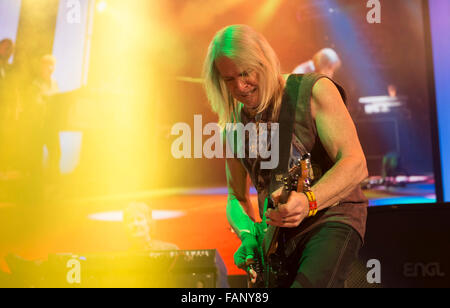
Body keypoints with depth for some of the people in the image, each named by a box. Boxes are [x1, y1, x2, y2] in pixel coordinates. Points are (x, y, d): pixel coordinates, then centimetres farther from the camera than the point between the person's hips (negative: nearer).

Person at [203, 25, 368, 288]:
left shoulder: (312, 91, -6)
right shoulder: (233, 127, 10)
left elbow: (356, 163, -15)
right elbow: (237, 197, 18)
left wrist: (307, 202, -32)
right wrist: (248, 234, -3)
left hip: (331, 219, -5)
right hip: (276, 235, 6)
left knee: (307, 282, -31)